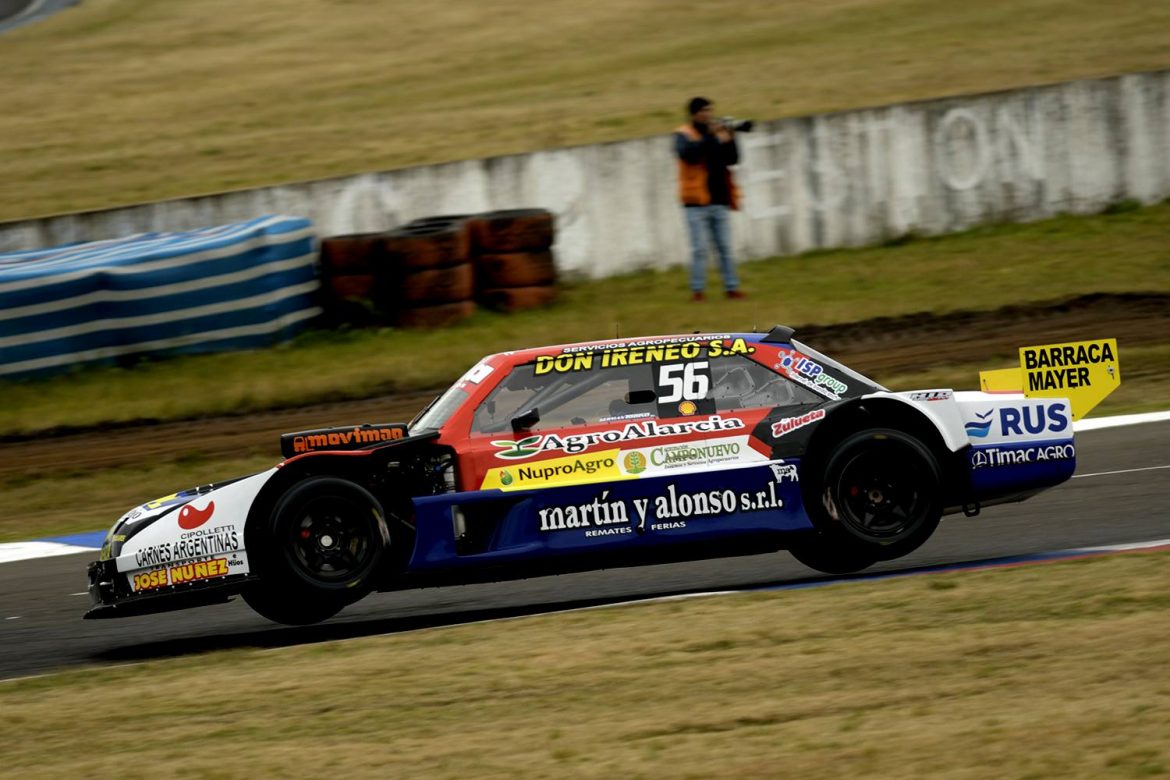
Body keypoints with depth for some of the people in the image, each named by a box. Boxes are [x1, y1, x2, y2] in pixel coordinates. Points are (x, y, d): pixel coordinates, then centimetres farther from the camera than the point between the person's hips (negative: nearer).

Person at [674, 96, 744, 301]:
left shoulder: (716, 132, 14)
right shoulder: (683, 135, 1)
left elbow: (732, 159, 4)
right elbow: (689, 153, -21)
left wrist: (729, 139, -12)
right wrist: (711, 136, -23)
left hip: (719, 200, 4)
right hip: (697, 202, -4)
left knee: (725, 247, 4)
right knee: (700, 248, -5)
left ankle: (732, 287, 5)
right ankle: (697, 290, -2)